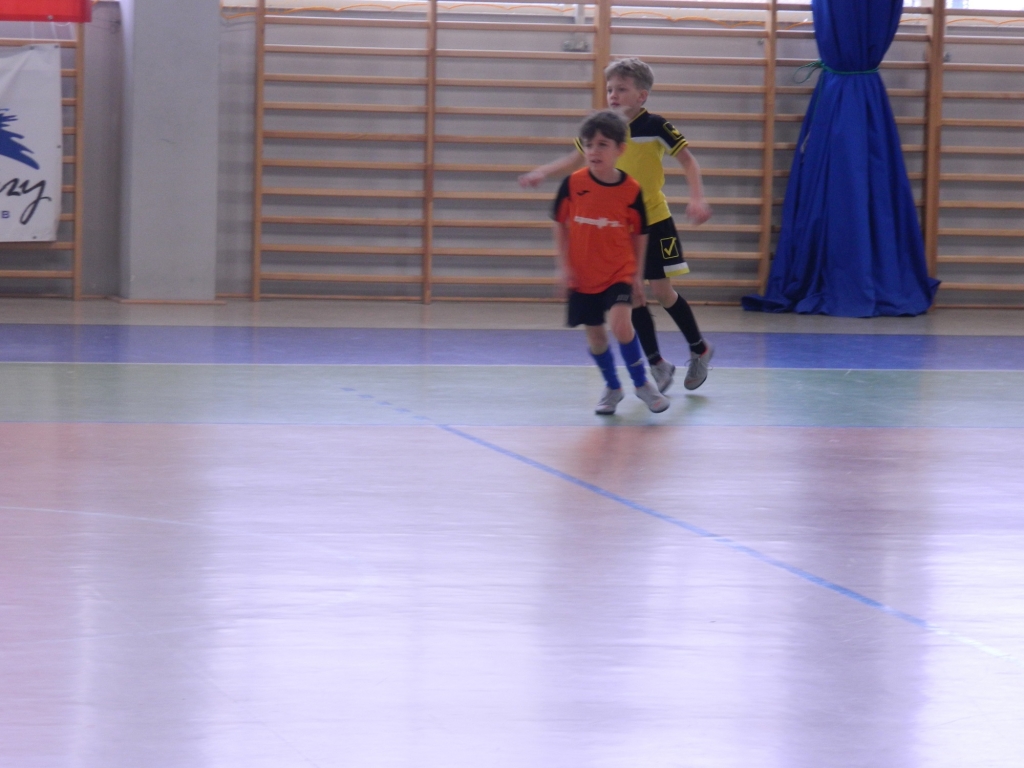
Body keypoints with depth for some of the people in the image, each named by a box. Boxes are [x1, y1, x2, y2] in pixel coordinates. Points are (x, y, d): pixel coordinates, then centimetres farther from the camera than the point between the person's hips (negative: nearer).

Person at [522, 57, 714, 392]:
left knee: (661, 290, -4)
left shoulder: (655, 126, -13)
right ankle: (657, 365, 13)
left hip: (654, 222, -4)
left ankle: (699, 350, 18)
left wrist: (697, 199, -21)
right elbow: (577, 159, 15)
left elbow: (688, 161, -9)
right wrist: (542, 172, 3)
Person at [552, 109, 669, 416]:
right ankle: (612, 388, 33)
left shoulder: (631, 190, -10)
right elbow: (560, 224, 3)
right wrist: (564, 266, -2)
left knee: (620, 323, -21)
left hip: (619, 272, -2)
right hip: (583, 274, 2)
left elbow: (639, 234, 2)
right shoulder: (573, 184, -9)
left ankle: (641, 383, 0)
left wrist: (638, 275, 5)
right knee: (594, 334, 10)